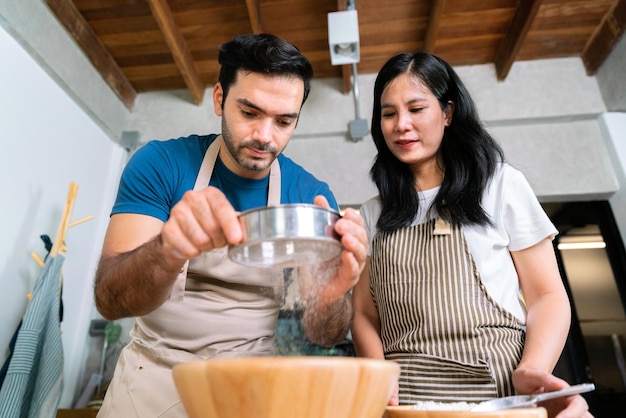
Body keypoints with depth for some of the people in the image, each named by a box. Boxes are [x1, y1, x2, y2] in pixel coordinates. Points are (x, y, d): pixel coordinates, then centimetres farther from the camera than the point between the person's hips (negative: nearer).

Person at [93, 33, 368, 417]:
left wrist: (332, 293, -35)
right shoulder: (161, 163, -14)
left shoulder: (313, 197, -13)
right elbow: (109, 299, -21)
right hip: (151, 378, 0)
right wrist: (168, 251, -42)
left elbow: (322, 335, -12)